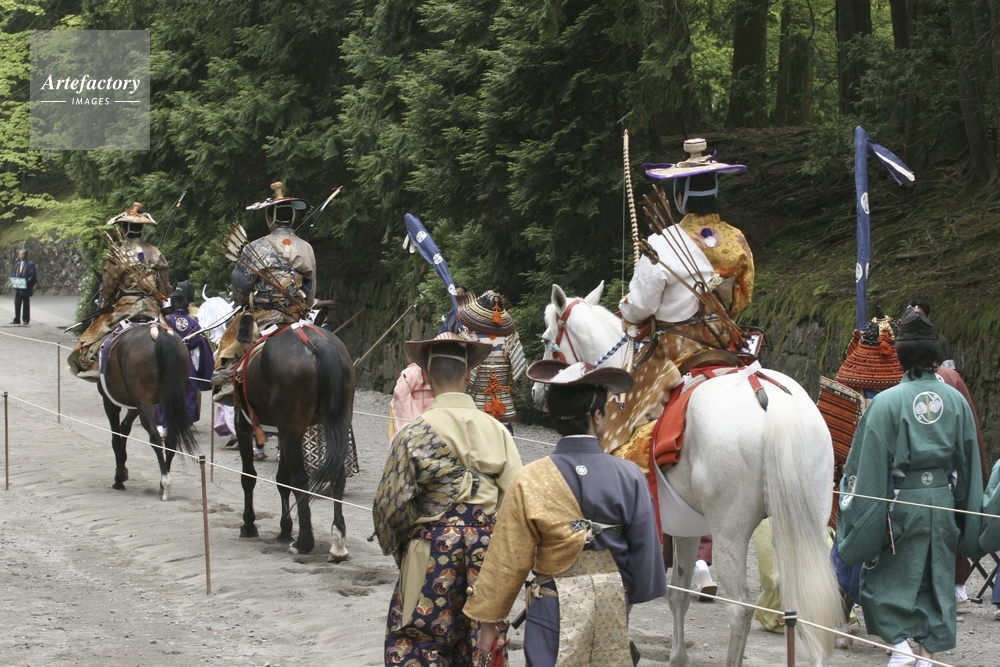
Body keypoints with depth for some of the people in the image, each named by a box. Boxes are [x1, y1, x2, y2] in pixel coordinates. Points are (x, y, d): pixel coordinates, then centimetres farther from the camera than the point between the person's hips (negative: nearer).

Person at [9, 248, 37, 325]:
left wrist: (27, 282, -19)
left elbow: (32, 276, -9)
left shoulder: (30, 264, -5)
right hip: (17, 287, 5)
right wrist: (13, 281, 2)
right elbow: (13, 273, 19)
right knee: (17, 304, 5)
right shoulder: (17, 264, 15)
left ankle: (26, 320, 8)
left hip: (26, 287, -5)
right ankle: (17, 320, 9)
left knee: (26, 304, 2)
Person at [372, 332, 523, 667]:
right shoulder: (496, 429, -1)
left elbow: (390, 502, -8)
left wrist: (393, 545, 10)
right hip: (487, 548, 4)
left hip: (433, 550, -3)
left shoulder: (415, 432, -10)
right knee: (481, 639, 12)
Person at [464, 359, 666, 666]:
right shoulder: (629, 477, -7)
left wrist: (490, 618, 4)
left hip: (555, 607, -1)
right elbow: (643, 548, 0)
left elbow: (508, 559, -6)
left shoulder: (529, 480, -10)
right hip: (614, 604, 2)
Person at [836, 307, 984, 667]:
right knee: (936, 580, 13)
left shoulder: (885, 403, -13)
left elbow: (867, 466, -11)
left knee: (887, 579, 8)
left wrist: (862, 525, -3)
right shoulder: (956, 401, 1)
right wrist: (967, 524, 17)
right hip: (944, 501, 4)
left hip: (901, 503, -4)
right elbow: (969, 462, 8)